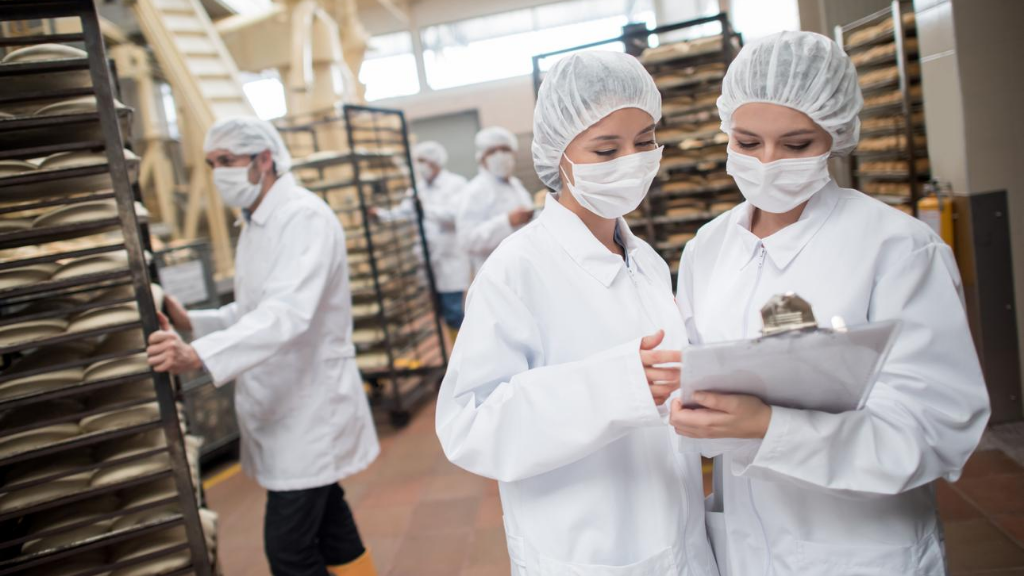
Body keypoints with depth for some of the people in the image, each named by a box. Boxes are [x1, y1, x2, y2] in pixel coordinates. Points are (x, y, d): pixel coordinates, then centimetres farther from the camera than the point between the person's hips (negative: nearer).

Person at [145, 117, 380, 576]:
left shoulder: (305, 217, -18)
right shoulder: (257, 224, 12)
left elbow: (287, 313, -33)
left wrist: (198, 355, -44)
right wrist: (192, 322, 1)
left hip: (309, 405, -9)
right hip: (280, 405, 9)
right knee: (328, 526, 18)